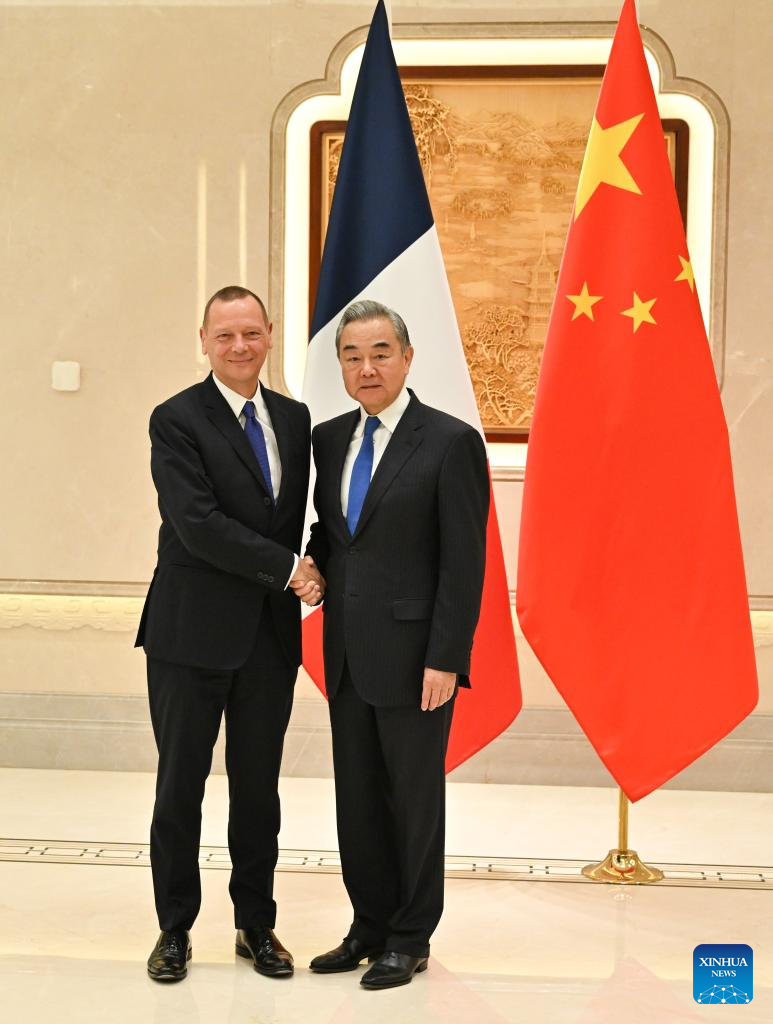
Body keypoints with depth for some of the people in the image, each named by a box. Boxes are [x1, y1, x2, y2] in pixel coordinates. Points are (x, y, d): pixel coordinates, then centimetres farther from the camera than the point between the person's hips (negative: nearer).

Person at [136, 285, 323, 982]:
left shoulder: (295, 420, 10)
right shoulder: (176, 420, -7)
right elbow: (198, 525, -17)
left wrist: (296, 579, -1)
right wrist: (288, 570, -13)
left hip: (270, 636, 4)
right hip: (192, 635, -4)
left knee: (259, 789, 13)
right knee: (180, 787, 7)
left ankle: (257, 925, 28)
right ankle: (175, 929, 23)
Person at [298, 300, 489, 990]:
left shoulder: (450, 441, -9)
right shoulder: (329, 439, 9)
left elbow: (464, 562, -12)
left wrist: (444, 659, -16)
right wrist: (315, 568, -1)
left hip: (413, 655, -6)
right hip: (346, 653, 6)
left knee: (415, 798, 7)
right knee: (356, 797, 14)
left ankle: (410, 939, 24)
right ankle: (370, 927, 30)